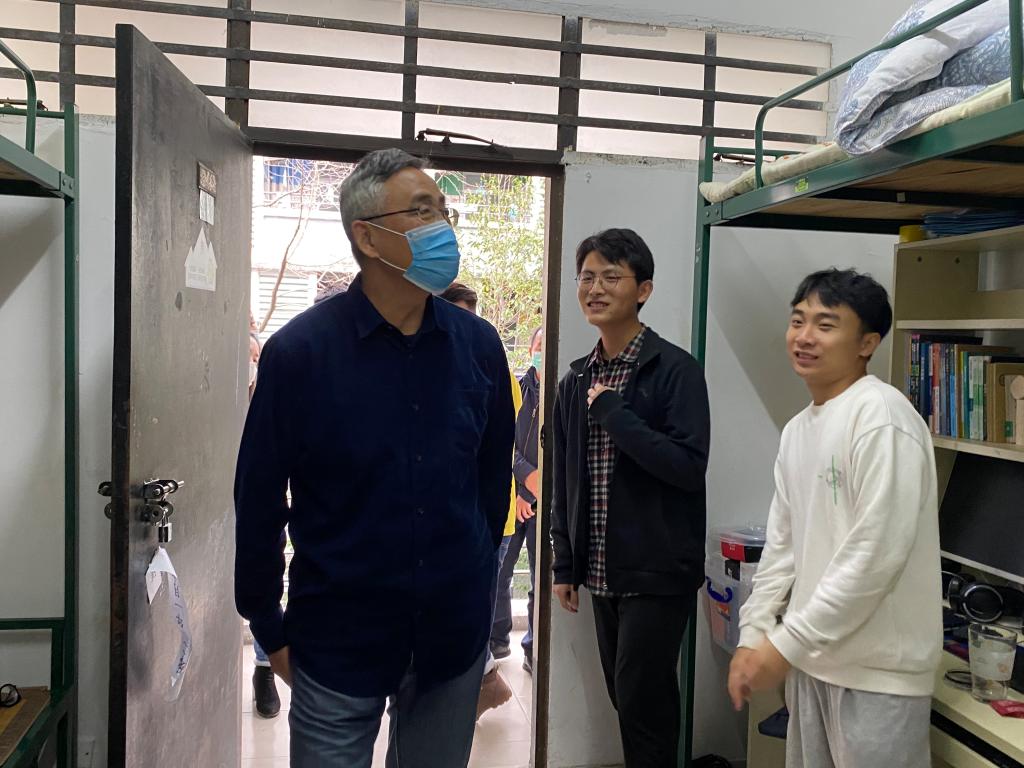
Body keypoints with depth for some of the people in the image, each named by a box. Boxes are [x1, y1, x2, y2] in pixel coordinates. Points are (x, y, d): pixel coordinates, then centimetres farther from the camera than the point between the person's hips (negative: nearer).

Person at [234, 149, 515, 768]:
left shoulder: (477, 344, -4)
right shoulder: (300, 350, -13)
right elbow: (258, 500, -6)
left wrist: (474, 585, 12)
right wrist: (270, 630, 0)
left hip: (454, 638, 4)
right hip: (339, 641, -3)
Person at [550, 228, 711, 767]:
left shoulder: (675, 370, -11)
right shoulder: (577, 380, 8)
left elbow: (690, 466, -20)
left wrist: (613, 413, -20)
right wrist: (565, 564, 12)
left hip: (658, 572, -6)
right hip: (602, 571, 6)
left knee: (643, 700, 0)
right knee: (624, 696, 16)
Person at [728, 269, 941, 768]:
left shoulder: (881, 415, -17)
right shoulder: (797, 429, 8)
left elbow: (876, 555, -22)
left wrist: (785, 645, -18)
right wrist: (753, 636, 3)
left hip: (877, 669, -7)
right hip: (812, 657, 7)